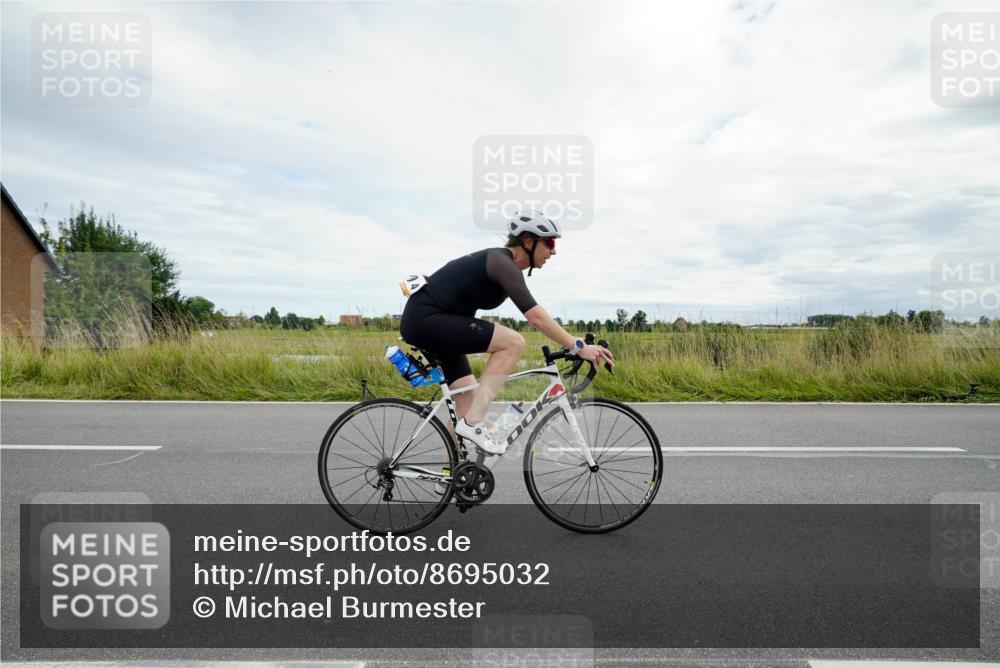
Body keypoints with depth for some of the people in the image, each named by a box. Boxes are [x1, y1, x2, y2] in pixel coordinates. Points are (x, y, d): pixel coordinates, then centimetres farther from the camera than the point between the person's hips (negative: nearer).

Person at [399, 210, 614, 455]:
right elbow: (536, 317, -26)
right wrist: (579, 347, -26)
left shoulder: (503, 264, 12)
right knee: (513, 342, -20)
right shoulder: (502, 263, -18)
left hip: (425, 322, 10)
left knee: (469, 398, 10)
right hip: (425, 318, -10)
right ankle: (473, 423, -15)